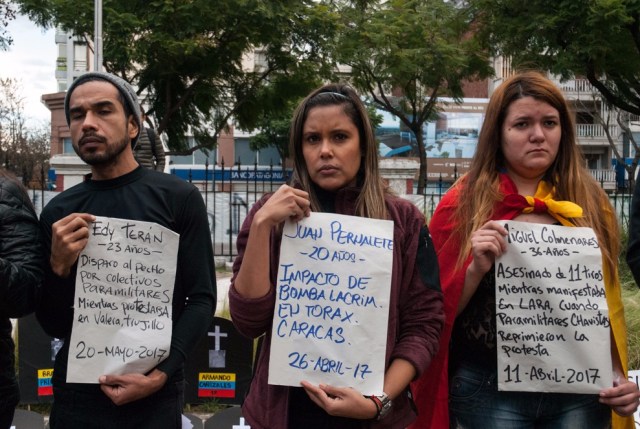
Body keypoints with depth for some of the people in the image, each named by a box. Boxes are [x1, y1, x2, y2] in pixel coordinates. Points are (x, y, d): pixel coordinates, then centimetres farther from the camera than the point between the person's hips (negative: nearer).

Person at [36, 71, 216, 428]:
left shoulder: (178, 198, -3)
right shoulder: (59, 212, 4)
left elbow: (202, 298, -5)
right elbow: (53, 326, 5)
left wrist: (161, 374, -17)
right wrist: (59, 267, -13)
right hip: (76, 395, 2)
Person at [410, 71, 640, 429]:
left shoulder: (590, 202, 5)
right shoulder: (464, 204, -3)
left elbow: (606, 303, 12)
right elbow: (439, 308, -1)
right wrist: (476, 269, -17)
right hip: (488, 390, -2)